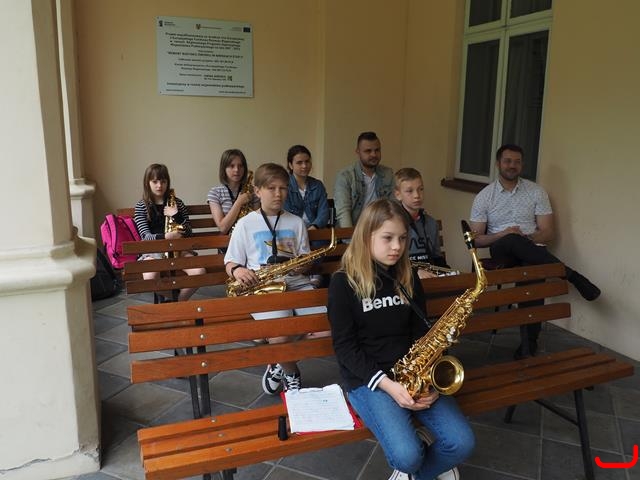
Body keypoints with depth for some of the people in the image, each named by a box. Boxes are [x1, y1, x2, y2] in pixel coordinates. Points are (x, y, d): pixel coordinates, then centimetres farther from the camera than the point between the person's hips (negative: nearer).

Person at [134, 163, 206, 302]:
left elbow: (188, 232, 5)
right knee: (149, 278, -36)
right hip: (152, 250, -2)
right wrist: (165, 237, -28)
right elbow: (145, 236, -7)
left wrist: (176, 216, -13)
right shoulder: (141, 206, 4)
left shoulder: (177, 203, 11)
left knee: (199, 272, -27)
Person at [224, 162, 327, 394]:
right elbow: (231, 261, 8)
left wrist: (302, 265, -9)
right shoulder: (245, 224, 7)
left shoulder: (296, 222, 14)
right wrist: (237, 270, -16)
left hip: (296, 283, 3)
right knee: (280, 335, -32)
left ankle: (279, 366, 5)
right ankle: (291, 374, 6)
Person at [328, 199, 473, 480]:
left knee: (462, 443, -14)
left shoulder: (408, 277, 8)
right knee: (407, 455, -25)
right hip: (366, 378, -4)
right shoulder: (344, 282, -7)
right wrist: (386, 383, -19)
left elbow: (421, 332, 10)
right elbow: (344, 346, -9)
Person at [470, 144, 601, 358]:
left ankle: (529, 341, -22)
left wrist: (526, 238, -15)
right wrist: (503, 235, -16)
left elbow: (547, 233, 4)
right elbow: (476, 239, 1)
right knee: (513, 241, -37)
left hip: (532, 251, 1)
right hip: (502, 252, 0)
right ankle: (572, 276, -33)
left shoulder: (536, 192, 7)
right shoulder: (484, 197, 5)